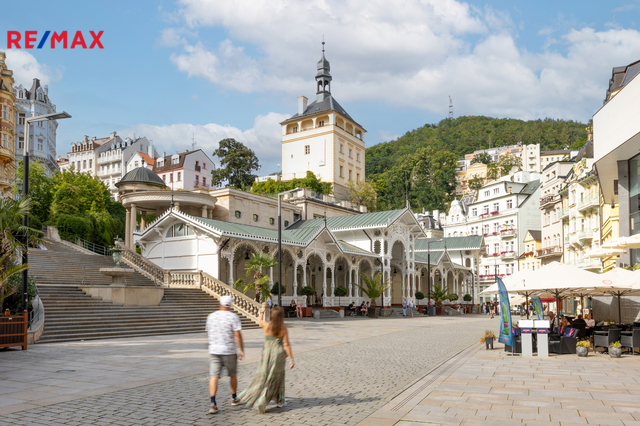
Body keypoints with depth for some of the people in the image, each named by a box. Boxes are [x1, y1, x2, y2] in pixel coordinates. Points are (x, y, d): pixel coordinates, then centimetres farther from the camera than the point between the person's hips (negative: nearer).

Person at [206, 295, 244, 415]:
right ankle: (234, 398, 31)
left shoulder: (211, 316, 4)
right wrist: (242, 350, -6)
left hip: (214, 351, 2)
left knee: (214, 377, -3)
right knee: (233, 375, 17)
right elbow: (237, 335, -13)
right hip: (229, 351, -2)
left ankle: (213, 404, -15)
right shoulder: (233, 317, -8)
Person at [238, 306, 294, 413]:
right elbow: (286, 345, -8)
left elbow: (260, 321, 19)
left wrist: (262, 312, 39)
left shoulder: (266, 326, -5)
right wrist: (291, 359, -2)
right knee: (276, 378, 12)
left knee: (262, 377, 11)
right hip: (278, 353, -1)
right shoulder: (283, 329, -8)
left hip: (266, 353, 1)